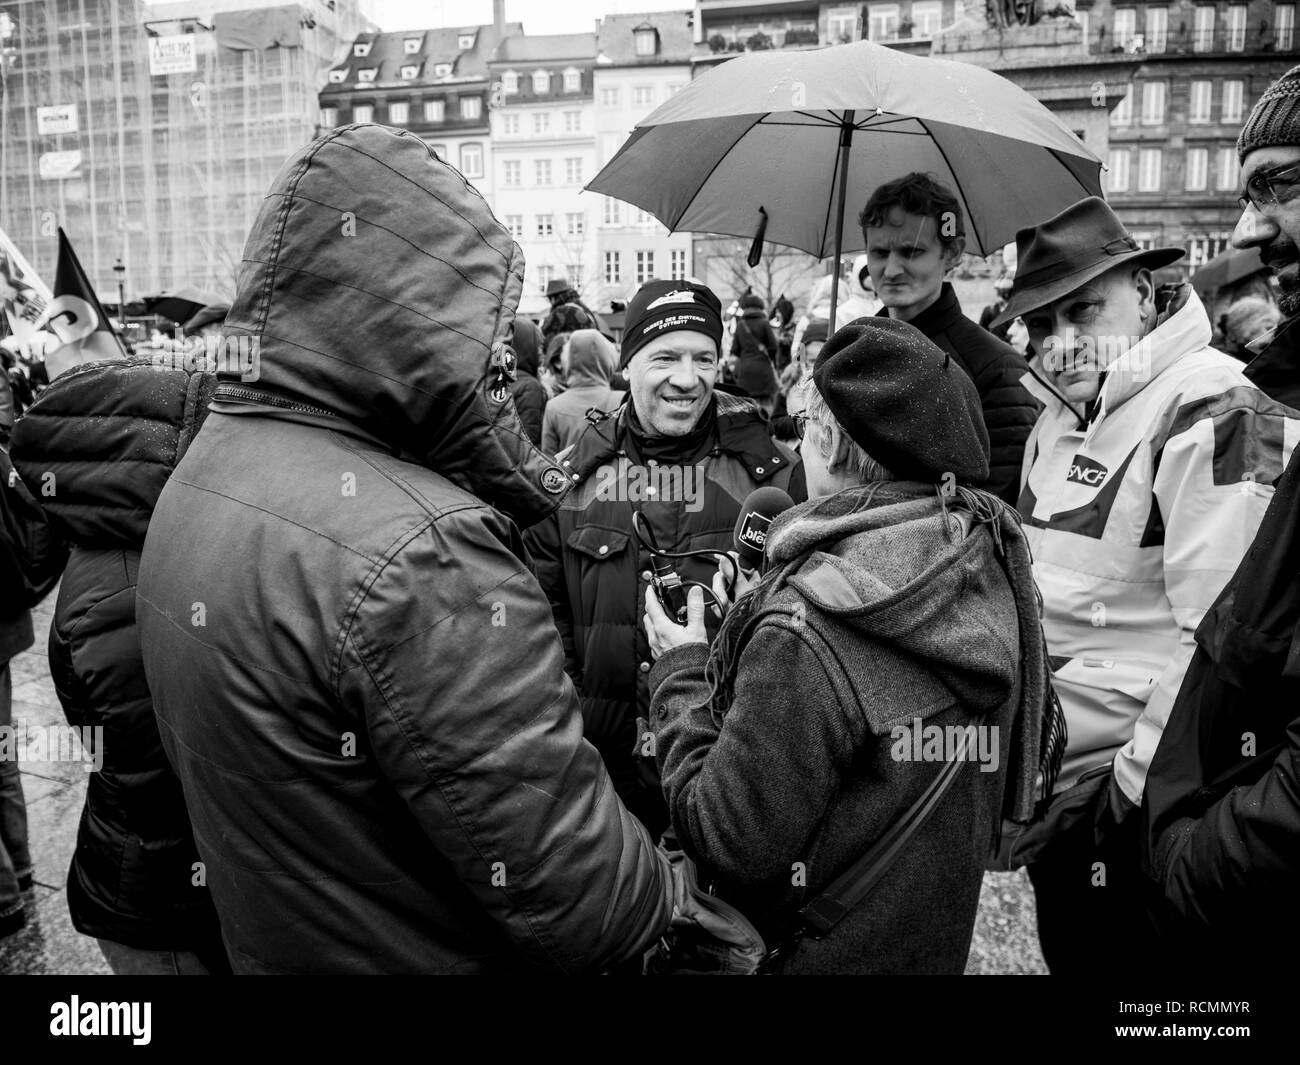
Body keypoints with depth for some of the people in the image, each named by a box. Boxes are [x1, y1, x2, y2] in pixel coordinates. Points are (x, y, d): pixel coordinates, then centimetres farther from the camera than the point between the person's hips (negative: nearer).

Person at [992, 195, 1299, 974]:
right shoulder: (1061, 415, 7)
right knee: (1068, 954, 23)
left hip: (1139, 808, -8)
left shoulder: (1213, 415, -18)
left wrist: (1130, 795, -18)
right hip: (1053, 785, 8)